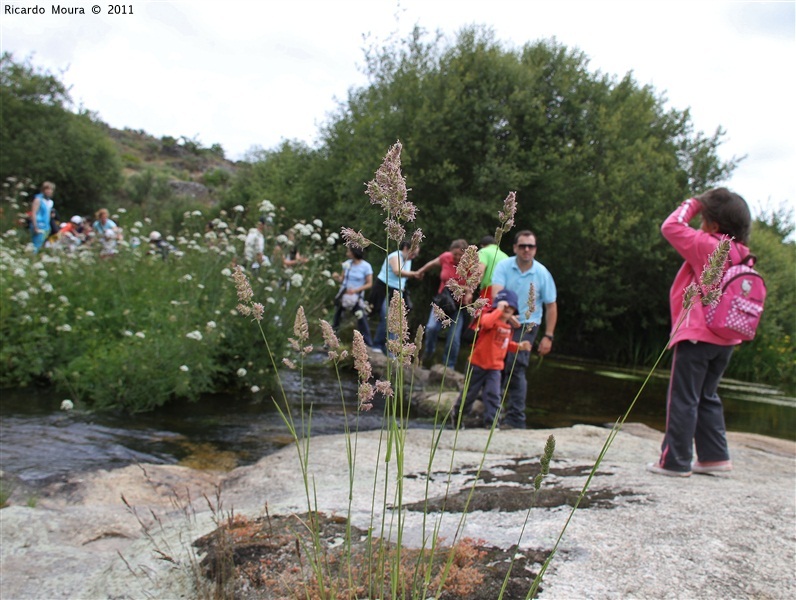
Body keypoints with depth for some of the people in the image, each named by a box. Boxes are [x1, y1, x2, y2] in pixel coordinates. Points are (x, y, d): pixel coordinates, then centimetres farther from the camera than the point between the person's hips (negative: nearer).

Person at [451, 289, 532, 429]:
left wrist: (518, 346, 5)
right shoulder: (489, 317, -16)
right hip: (478, 364, -5)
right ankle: (458, 414, 34)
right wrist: (499, 310, -36)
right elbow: (486, 323, -42)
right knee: (470, 393, 11)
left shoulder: (509, 327, 7)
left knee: (493, 395, -6)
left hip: (495, 367, 5)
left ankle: (490, 421, 3)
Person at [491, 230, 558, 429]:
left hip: (526, 326, -2)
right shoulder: (504, 266, -6)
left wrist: (548, 336, -3)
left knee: (515, 369, -13)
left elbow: (551, 306, 1)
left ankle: (515, 419, -9)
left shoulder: (542, 273, -5)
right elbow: (496, 293, -21)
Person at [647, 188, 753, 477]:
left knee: (683, 399, -1)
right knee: (707, 397, 19)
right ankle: (715, 456, 21)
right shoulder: (742, 254, 7)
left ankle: (675, 461, 4)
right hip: (725, 338, 8)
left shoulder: (707, 246, -15)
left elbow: (671, 227, -13)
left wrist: (694, 203, 0)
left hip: (697, 336, -8)